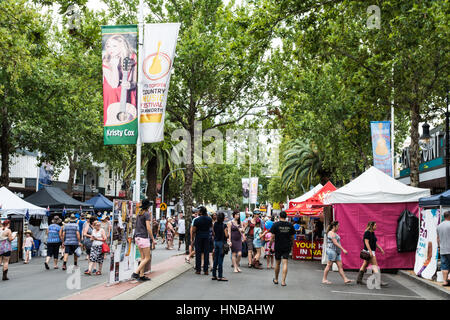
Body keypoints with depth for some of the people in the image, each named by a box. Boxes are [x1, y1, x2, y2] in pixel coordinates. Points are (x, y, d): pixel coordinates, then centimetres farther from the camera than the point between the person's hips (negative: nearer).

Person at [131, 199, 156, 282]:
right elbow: (148, 228, -15)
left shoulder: (139, 214, 14)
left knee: (143, 258, 12)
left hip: (137, 237, 8)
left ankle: (141, 276, 11)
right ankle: (135, 273, -13)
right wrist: (153, 238, -9)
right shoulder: (147, 214, -10)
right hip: (143, 237, -8)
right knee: (147, 258, -3)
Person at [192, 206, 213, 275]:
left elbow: (193, 230, -9)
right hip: (206, 237, 2)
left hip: (198, 237, -2)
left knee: (198, 253, 4)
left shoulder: (197, 220, -11)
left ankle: (198, 270, 5)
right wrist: (207, 215, 17)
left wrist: (193, 238, 5)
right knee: (206, 253, 5)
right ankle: (206, 270, 4)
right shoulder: (209, 219, -2)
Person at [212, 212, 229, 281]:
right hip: (222, 242, -6)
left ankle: (214, 275, 17)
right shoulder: (224, 225, -15)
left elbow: (213, 233, 10)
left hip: (216, 241, 6)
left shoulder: (214, 224, 3)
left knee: (215, 259, 12)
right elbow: (226, 235, -14)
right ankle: (220, 277, 0)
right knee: (220, 260, -3)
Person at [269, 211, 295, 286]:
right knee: (285, 263, 0)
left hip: (278, 247, -1)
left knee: (277, 263, 13)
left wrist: (270, 245, 3)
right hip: (287, 247, 1)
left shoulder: (275, 225, -6)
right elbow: (292, 237, 7)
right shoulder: (290, 225, 0)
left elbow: (272, 237, -7)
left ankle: (276, 280, 28)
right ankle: (283, 281, -6)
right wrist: (292, 245, 21)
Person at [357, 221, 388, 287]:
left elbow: (375, 243, 21)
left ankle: (359, 280, 14)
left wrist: (380, 249, 14)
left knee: (365, 265, 11)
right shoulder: (367, 233, -14)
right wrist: (370, 252, -25)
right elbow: (366, 242, -20)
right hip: (368, 251, -10)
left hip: (371, 251, 10)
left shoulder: (372, 233, 14)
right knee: (375, 265, -11)